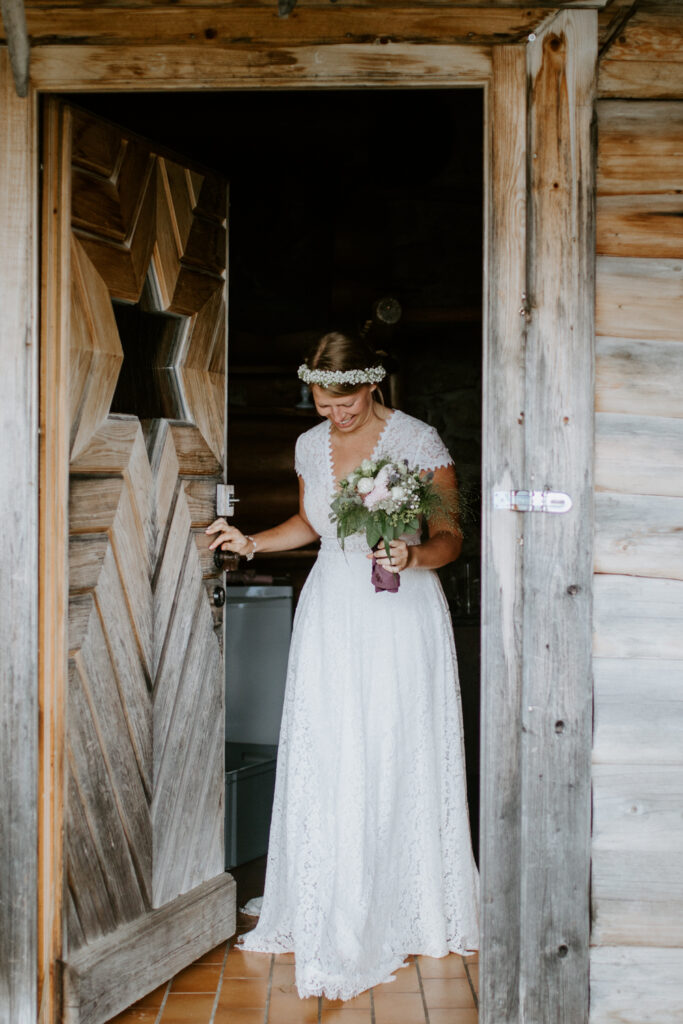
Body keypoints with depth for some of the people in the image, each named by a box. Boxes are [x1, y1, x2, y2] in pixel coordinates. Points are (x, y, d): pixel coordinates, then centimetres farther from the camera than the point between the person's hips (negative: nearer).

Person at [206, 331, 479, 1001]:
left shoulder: (418, 441, -7)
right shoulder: (311, 445, 8)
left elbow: (450, 538, -6)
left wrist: (412, 556, -25)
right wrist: (252, 542, 10)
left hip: (400, 613, -4)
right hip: (332, 613, 4)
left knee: (399, 759, -1)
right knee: (326, 764, 2)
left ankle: (406, 913, 15)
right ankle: (333, 918, 16)